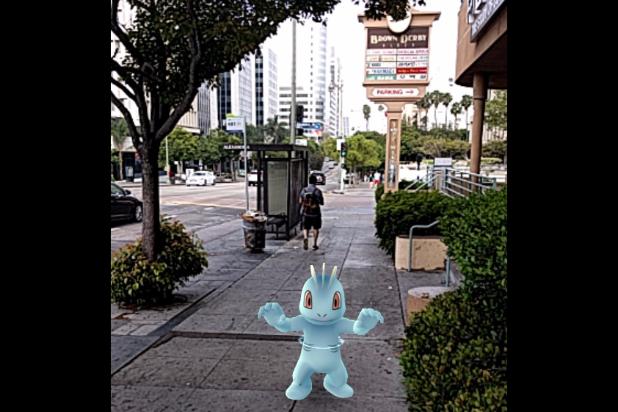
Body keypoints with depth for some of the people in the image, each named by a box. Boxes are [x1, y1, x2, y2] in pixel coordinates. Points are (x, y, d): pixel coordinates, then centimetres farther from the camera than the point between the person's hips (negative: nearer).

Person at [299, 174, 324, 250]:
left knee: (306, 228, 12)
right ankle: (315, 244, 17)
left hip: (306, 213, 2)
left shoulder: (304, 190, -2)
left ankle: (306, 238, -17)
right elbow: (321, 203, -13)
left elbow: (300, 201, 3)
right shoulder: (317, 191, -13)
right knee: (316, 228, 15)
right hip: (315, 213, -2)